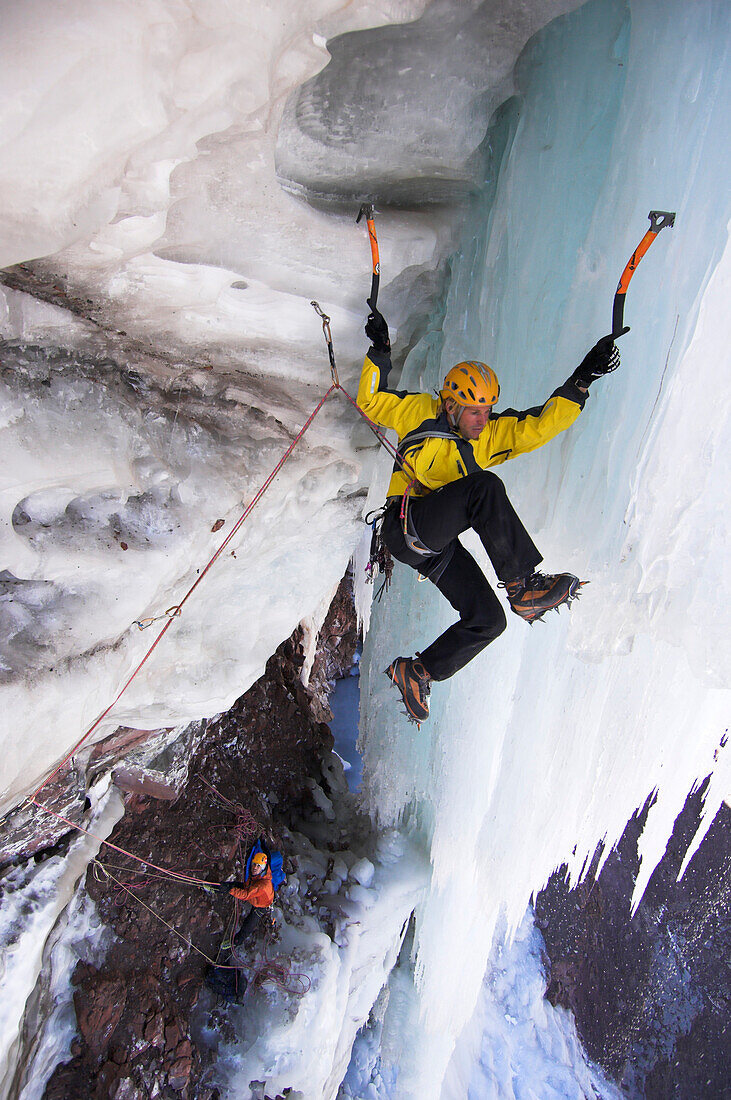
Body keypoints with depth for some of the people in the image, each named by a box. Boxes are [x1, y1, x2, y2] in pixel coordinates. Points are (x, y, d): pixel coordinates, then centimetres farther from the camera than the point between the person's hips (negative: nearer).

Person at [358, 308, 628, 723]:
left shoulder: (494, 434, 9)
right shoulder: (421, 412, 2)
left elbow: (542, 425, -2)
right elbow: (372, 402, 7)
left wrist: (582, 380, -11)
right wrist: (380, 353, -4)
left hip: (439, 541, 6)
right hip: (406, 525, -6)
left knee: (487, 621, -3)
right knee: (485, 486, -31)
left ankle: (417, 672, 15)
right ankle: (522, 586, -32)